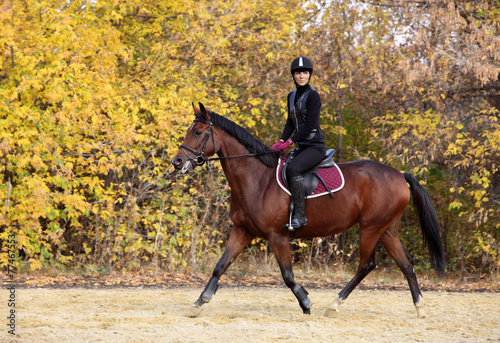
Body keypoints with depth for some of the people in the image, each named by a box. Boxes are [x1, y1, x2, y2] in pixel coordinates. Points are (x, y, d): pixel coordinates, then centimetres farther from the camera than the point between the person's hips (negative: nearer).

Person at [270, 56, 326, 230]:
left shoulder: (312, 96, -11)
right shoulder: (291, 96, 13)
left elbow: (309, 124, -17)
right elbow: (291, 123, 11)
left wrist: (289, 142, -20)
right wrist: (280, 142, -5)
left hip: (315, 146, -9)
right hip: (301, 147, 9)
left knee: (292, 169, -31)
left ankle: (300, 215, -30)